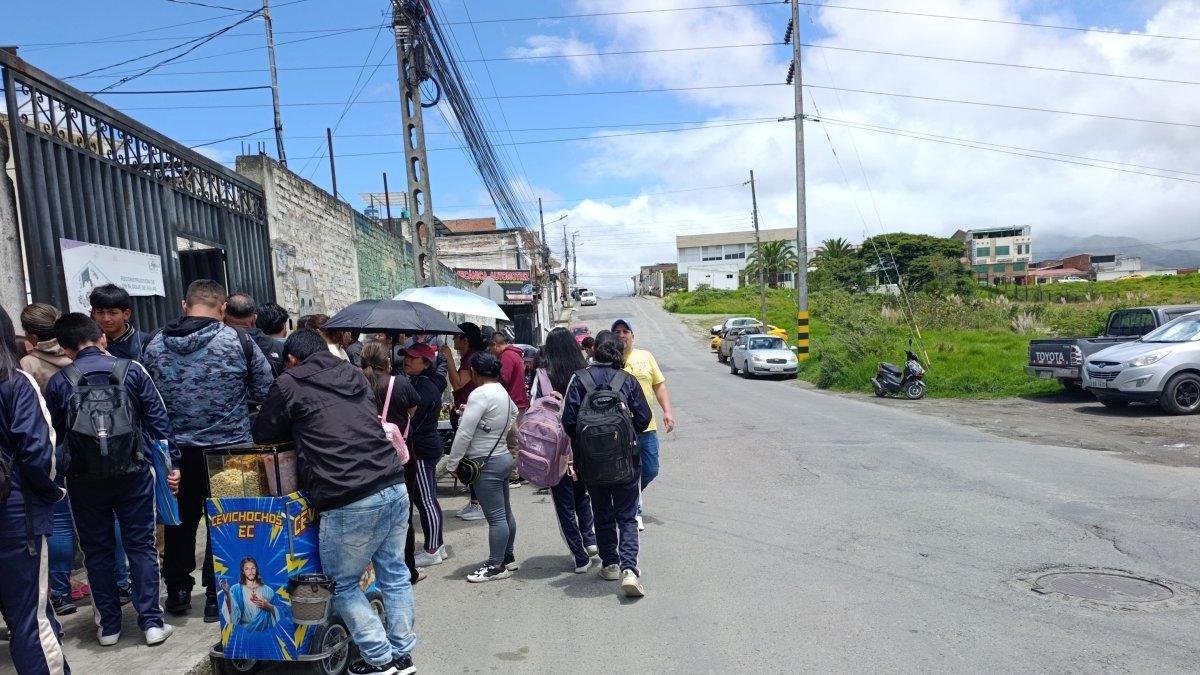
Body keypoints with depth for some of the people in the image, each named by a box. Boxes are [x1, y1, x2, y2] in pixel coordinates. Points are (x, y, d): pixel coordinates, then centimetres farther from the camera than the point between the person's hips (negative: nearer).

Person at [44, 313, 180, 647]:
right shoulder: (132, 369, -3)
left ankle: (108, 626, 20)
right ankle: (152, 622, 7)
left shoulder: (58, 382, -2)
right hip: (133, 473, 0)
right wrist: (172, 463, 1)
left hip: (85, 479, 1)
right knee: (141, 546, 6)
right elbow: (158, 419, -4)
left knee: (97, 551, 13)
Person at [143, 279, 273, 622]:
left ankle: (177, 590, 32)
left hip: (177, 451, 3)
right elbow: (265, 390, -7)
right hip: (229, 449, -3)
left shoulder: (155, 345, -1)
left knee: (180, 520, 19)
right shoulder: (238, 342, -13)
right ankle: (216, 595, 16)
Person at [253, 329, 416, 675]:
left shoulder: (289, 384, 3)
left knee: (343, 584, 14)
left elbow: (262, 434, 13)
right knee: (394, 574, 18)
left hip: (349, 502, -5)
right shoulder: (354, 374, 18)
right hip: (395, 488, 6)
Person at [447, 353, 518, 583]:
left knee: (496, 517, -2)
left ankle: (496, 566, 6)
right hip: (504, 457, 10)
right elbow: (514, 413, 26)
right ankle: (508, 558, 28)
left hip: (487, 463, -10)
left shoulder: (480, 394, -18)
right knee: (505, 512, 17)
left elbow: (464, 432, -20)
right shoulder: (503, 392, 9)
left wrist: (452, 462, -10)